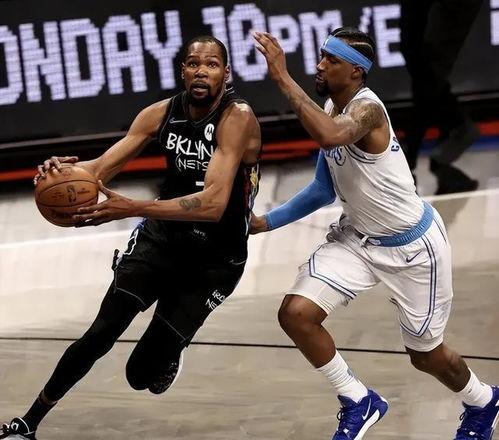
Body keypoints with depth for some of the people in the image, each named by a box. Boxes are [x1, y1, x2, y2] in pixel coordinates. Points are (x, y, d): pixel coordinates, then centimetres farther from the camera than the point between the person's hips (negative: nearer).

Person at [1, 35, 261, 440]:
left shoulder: (237, 117, -24)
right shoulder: (162, 114, -6)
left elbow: (213, 204, -34)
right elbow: (102, 167, -3)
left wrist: (131, 208, -44)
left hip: (216, 257, -4)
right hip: (162, 235, 4)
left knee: (143, 374, -6)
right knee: (102, 333, -13)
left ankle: (168, 355, 31)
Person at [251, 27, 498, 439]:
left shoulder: (367, 108, -28)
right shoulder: (332, 109, -1)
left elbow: (330, 136, -53)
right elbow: (326, 189, 12)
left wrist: (283, 78, -50)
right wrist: (268, 221, 6)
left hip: (413, 244, -7)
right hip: (359, 237, 7)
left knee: (425, 353, 11)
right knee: (296, 314, -14)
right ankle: (359, 402, 6)